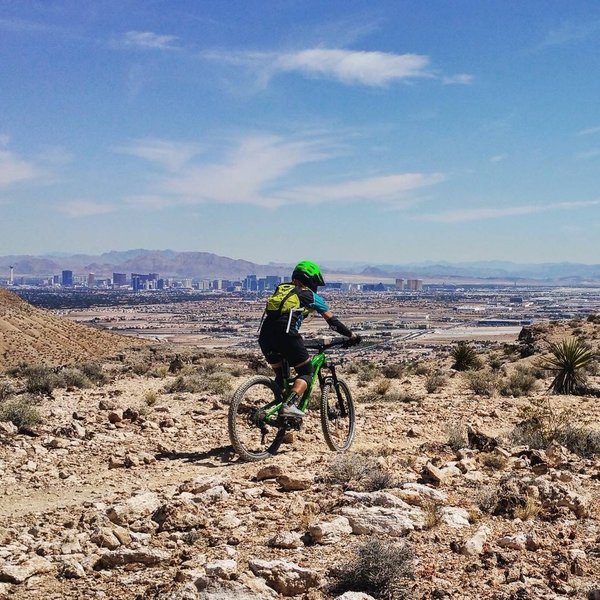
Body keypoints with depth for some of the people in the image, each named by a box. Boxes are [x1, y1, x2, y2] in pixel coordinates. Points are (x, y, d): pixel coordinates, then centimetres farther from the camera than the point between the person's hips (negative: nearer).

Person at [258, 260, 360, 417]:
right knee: (306, 372, 10)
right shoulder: (311, 296, 15)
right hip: (286, 335, -5)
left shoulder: (281, 288, 29)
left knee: (280, 375, 24)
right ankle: (290, 405, -12)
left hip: (265, 336, 5)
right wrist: (352, 336, 27)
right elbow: (332, 320, 17)